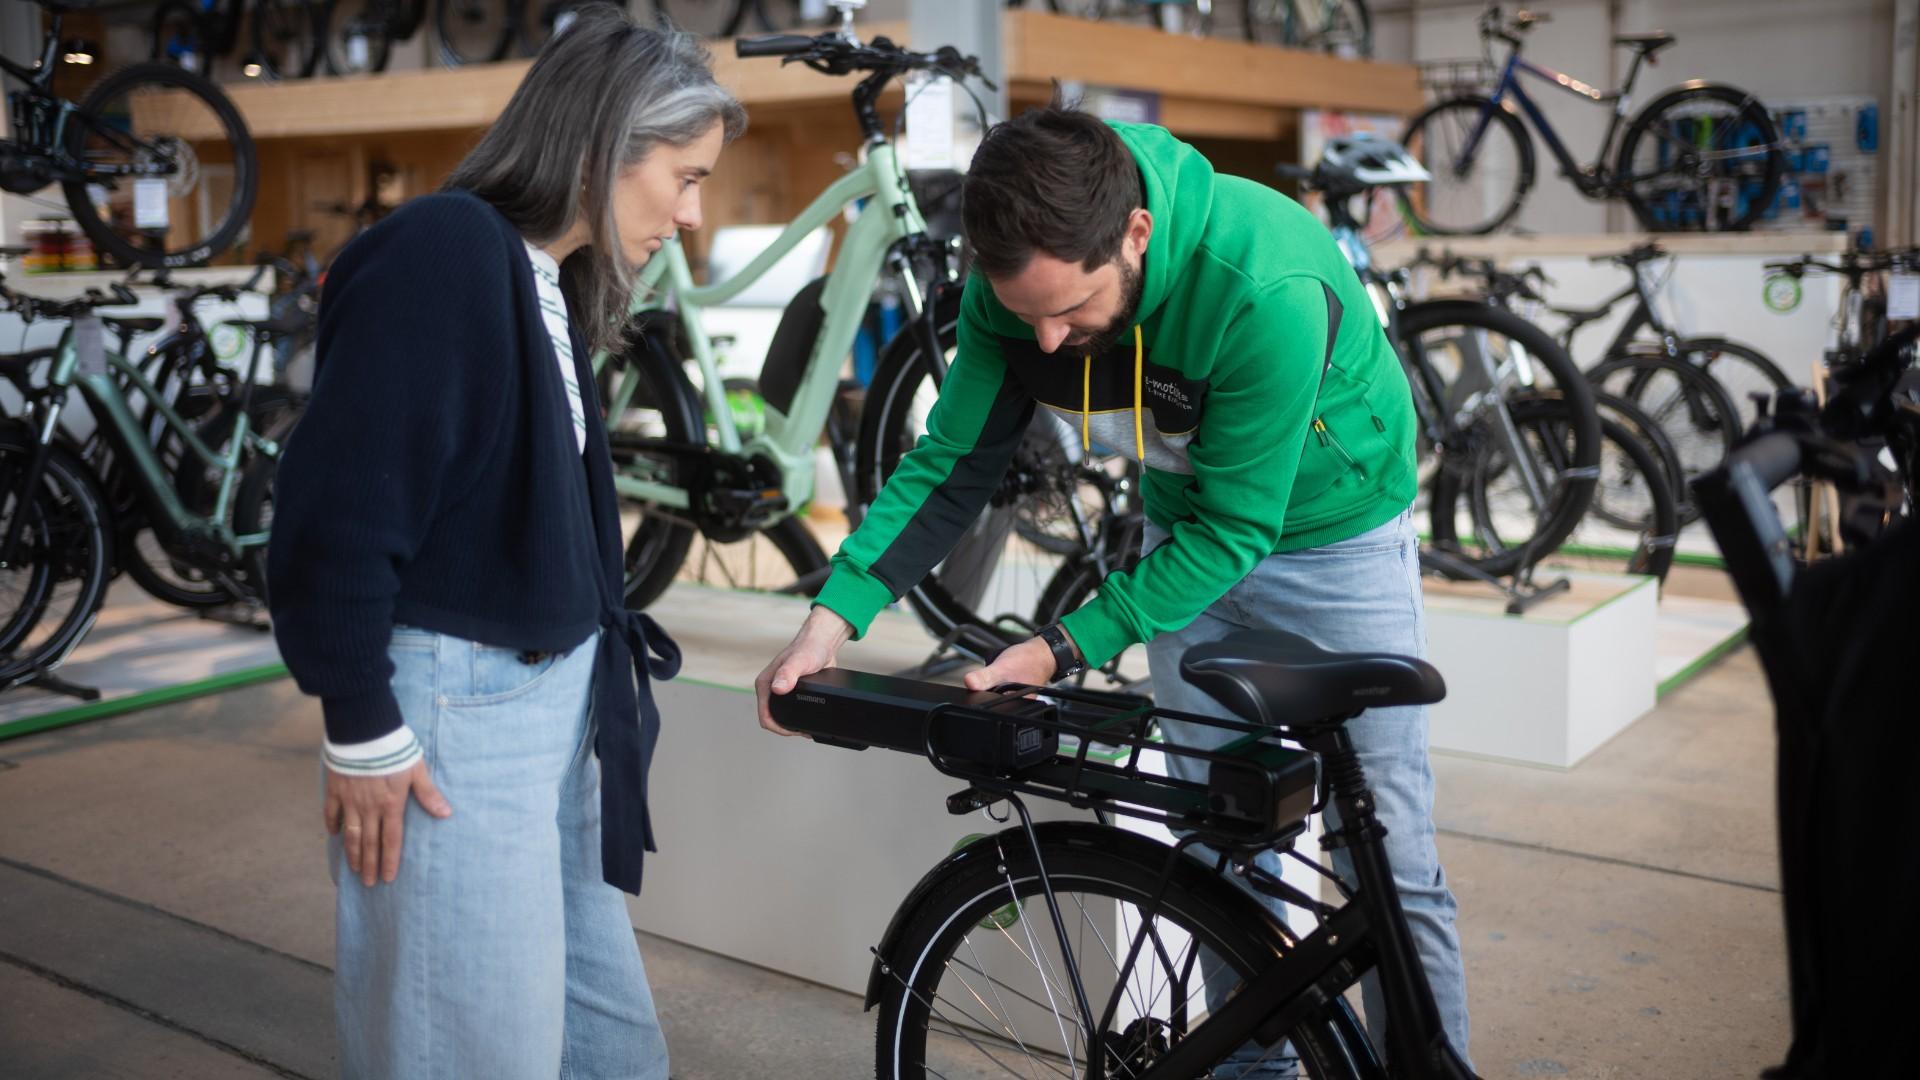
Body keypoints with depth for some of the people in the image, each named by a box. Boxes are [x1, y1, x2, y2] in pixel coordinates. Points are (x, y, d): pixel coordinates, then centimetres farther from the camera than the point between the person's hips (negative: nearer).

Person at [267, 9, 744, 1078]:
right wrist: (363, 732, -16)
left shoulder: (547, 279, 11)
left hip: (558, 697, 9)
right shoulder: (442, 251, -17)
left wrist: (601, 653, 13)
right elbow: (340, 506, -20)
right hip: (452, 707, -9)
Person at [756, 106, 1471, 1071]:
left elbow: (1236, 528, -29)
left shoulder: (1264, 290, -38)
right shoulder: (1016, 281, -21)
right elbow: (952, 465, -11)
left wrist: (1066, 649, -29)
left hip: (1329, 531, -5)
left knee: (1389, 864, -1)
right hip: (1190, 529, 5)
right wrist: (837, 613, -21)